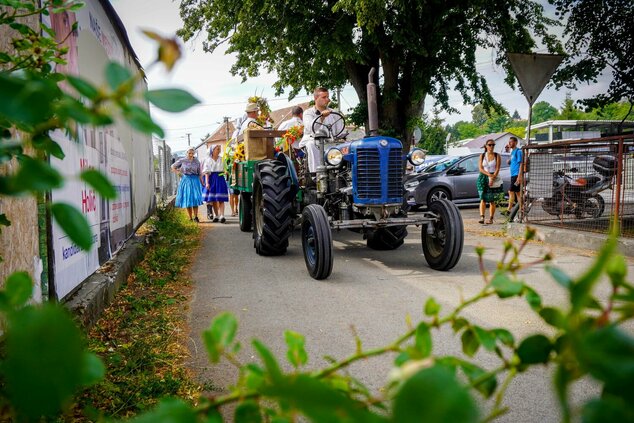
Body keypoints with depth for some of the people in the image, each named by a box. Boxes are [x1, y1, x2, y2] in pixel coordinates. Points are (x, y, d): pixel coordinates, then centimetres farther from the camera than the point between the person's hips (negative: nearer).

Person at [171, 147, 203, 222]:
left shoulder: (197, 161, 4)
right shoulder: (182, 160, 1)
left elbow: (199, 174, 6)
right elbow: (173, 166, 13)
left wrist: (202, 183, 3)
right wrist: (178, 173, 3)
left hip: (195, 180, 0)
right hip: (185, 181, 0)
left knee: (195, 198, -11)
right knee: (187, 199, 1)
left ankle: (195, 217, -8)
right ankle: (190, 218, 7)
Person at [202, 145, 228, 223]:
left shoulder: (221, 159, 9)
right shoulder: (208, 160, 3)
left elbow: (224, 170, 13)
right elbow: (206, 172, -3)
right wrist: (207, 182, -12)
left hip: (220, 178, 0)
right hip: (211, 179, 0)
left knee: (220, 199, -8)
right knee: (213, 199, 6)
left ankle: (222, 216, -16)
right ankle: (216, 216, 16)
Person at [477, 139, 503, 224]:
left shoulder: (497, 156, 3)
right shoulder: (482, 156, 7)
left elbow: (497, 169, -6)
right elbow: (480, 168, -1)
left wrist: (492, 178, -19)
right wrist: (489, 174, -17)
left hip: (494, 178, -1)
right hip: (483, 178, 1)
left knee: (492, 200, 2)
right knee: (483, 199, -9)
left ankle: (491, 219, 7)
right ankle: (482, 217, -17)